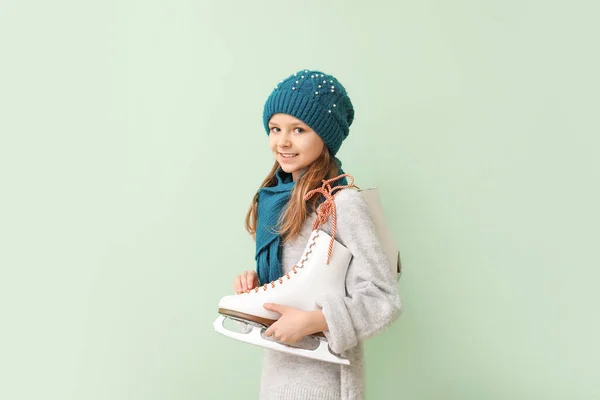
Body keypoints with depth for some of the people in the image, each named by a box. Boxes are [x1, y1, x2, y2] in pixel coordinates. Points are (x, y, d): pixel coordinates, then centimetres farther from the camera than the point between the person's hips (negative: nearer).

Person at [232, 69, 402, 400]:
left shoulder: (342, 203, -20)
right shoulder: (279, 196, 1)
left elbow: (384, 300, -19)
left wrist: (312, 321, -26)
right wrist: (256, 281, -6)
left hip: (321, 371, -6)